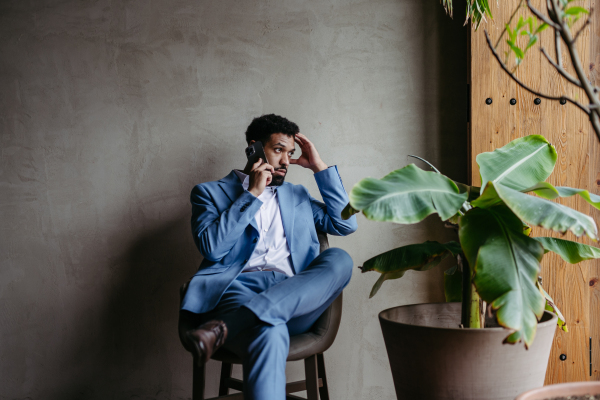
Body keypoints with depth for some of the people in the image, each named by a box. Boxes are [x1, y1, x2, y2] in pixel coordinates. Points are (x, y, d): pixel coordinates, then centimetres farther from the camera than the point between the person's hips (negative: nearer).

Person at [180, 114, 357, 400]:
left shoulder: (297, 196, 33)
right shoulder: (211, 193, 20)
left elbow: (345, 224, 21)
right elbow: (211, 247, 1)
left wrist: (319, 167, 19)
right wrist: (252, 193, 1)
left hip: (293, 297, 4)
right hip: (237, 288, -4)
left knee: (339, 259, -30)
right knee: (269, 334, -40)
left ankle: (224, 326, -41)